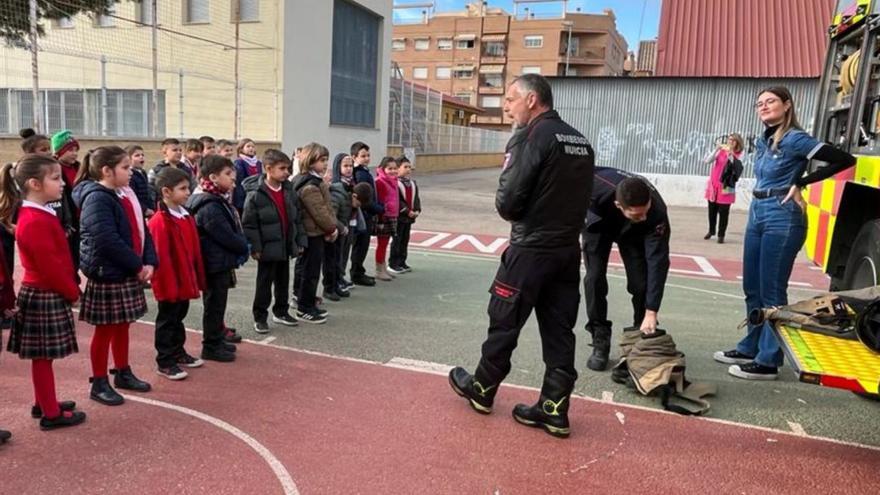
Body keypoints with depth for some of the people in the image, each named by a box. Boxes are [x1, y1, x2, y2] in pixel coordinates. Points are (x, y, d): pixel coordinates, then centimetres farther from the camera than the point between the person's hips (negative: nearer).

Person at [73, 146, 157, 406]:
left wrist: (149, 262, -5)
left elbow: (141, 230, 9)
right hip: (107, 275, -8)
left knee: (122, 326, 19)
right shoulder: (97, 199, -18)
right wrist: (138, 265, -17)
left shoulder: (126, 194, 9)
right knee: (105, 330, 5)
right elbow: (108, 240, -25)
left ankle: (123, 373, 34)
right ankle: (99, 383, 19)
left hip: (128, 273, 8)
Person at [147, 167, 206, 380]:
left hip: (185, 281, 8)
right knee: (167, 320, 3)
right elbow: (161, 257, -20)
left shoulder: (186, 217, 8)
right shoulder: (160, 222, -19)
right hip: (170, 283, -8)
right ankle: (164, 362, 13)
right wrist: (169, 286, -18)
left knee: (179, 317, 20)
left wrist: (197, 280, 13)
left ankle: (178, 353, 34)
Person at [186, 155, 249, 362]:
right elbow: (226, 236, -22)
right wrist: (244, 248, -7)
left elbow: (233, 229, 15)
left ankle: (217, 340, 32)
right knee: (215, 304, 2)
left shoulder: (217, 200, 10)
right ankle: (211, 347, 13)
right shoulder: (209, 207, -23)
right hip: (216, 263, -10)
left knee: (217, 303, 19)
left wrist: (242, 246, 2)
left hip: (221, 261, 10)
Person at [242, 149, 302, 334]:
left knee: (283, 282, 17)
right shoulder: (256, 194, -15)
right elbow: (249, 223, -15)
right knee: (264, 284, 4)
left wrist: (299, 241, 7)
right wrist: (255, 247, -17)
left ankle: (281, 312, 33)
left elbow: (296, 218, 10)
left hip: (285, 247, 6)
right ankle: (260, 317, 17)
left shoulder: (289, 191, 4)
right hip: (268, 248, -6)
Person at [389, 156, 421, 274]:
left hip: (410, 216, 8)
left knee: (405, 239, 13)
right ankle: (393, 264, 6)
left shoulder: (412, 182, 14)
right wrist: (407, 211, -18)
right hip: (399, 216, -8)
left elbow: (416, 198, 15)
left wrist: (417, 210, -1)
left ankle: (402, 262, 23)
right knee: (397, 240, -2)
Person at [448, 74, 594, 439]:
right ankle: (554, 408, 16)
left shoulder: (531, 138, -14)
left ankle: (481, 390, 26)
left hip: (531, 250, -7)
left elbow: (507, 201, -18)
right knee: (559, 330, 10)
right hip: (568, 249, 7)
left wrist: (506, 208, 2)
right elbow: (579, 197, 14)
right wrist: (559, 225, 10)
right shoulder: (580, 141, 11)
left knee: (504, 323, 9)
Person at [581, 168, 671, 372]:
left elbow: (658, 261, -37)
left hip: (633, 232, 0)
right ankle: (600, 342, -4)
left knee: (640, 282, -11)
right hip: (599, 223, 0)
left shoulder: (657, 213, -40)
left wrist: (651, 312, -40)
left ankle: (644, 335, 10)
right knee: (595, 278, -13)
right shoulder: (597, 188, -43)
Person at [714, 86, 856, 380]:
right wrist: (760, 202, 3)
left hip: (782, 217, -8)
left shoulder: (794, 139, -10)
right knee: (752, 288, 14)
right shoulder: (763, 141, 13)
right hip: (757, 214, 8)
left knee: (772, 291, -4)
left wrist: (800, 183, -10)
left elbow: (845, 160, -13)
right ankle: (750, 348, 26)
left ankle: (768, 361, 5)